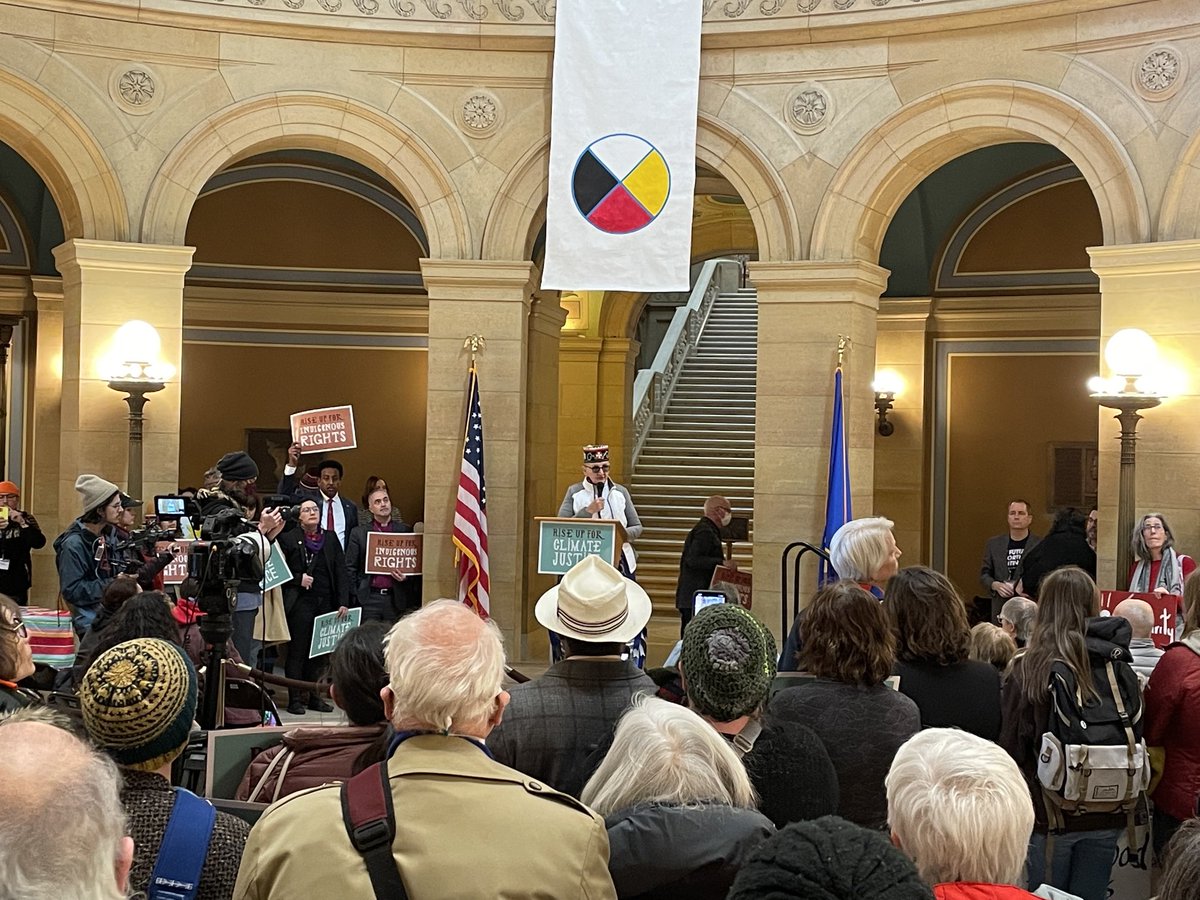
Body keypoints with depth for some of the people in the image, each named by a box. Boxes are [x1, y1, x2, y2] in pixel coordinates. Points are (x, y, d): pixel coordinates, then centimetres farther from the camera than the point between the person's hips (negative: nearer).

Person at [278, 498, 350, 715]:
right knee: (297, 652, 0)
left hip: (326, 602, 4)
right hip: (300, 602, -4)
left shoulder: (330, 538, 12)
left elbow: (341, 571, 8)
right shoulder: (288, 538, 0)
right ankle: (295, 699, 5)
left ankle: (315, 696, 15)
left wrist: (343, 602, 0)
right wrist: (298, 579, -13)